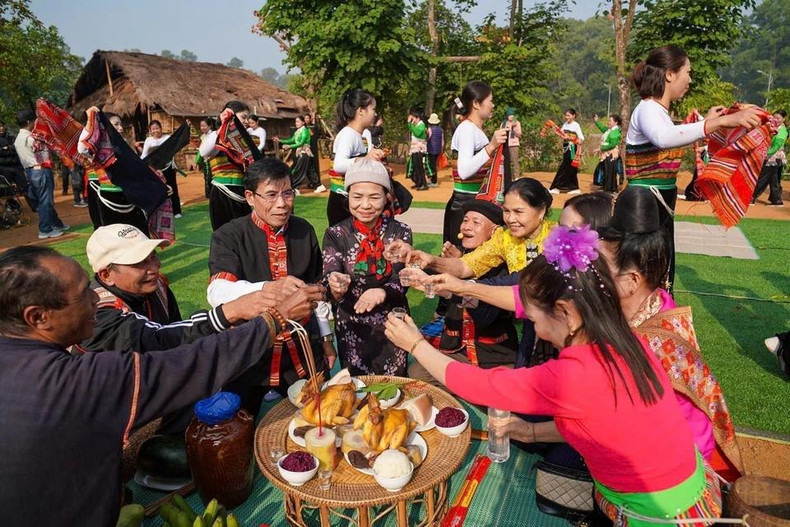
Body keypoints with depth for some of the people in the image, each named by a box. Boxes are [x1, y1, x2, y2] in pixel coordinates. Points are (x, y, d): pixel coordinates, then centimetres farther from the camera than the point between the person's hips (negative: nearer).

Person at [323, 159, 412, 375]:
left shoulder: (401, 232, -7)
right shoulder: (336, 235, -9)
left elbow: (403, 282, -13)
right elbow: (330, 291, -15)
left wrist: (382, 292, -35)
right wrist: (336, 288, -39)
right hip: (352, 328, 0)